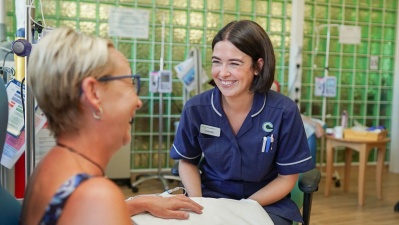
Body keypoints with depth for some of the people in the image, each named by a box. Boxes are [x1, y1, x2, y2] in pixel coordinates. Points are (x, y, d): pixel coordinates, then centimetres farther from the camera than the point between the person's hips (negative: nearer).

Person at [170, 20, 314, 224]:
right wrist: (198, 203, -12)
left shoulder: (284, 112, -16)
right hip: (212, 197, 1)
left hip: (267, 203, 0)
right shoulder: (196, 108, -12)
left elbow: (287, 178, -6)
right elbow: (187, 162, 4)